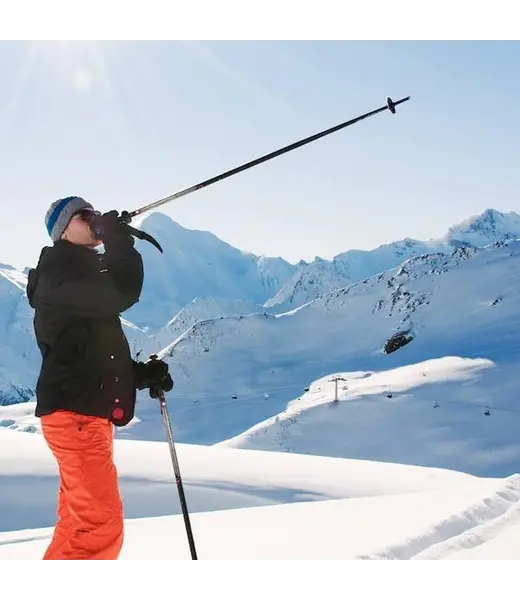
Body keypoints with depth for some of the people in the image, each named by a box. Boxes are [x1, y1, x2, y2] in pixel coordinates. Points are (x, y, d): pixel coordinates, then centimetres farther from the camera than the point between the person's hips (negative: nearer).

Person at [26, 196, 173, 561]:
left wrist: (143, 373, 7)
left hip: (87, 412, 10)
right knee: (101, 526, -14)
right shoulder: (59, 270, -8)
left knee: (79, 522, 15)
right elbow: (121, 294, -25)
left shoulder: (83, 275, 22)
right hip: (75, 412, -10)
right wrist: (118, 237, -10)